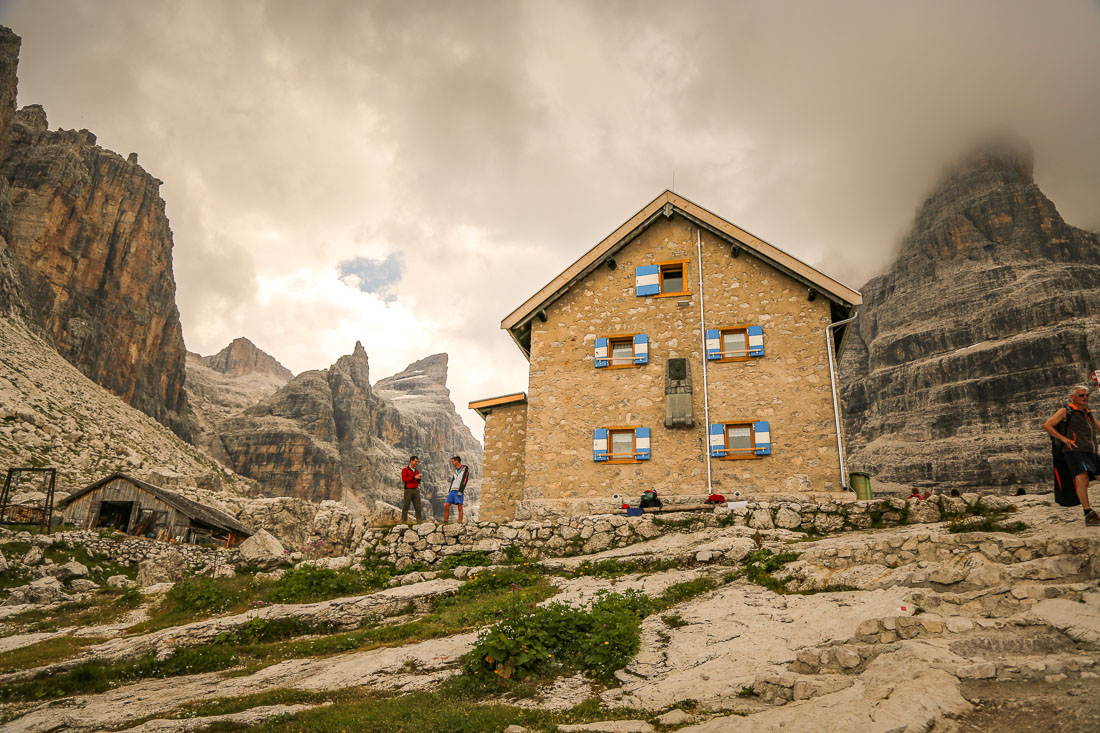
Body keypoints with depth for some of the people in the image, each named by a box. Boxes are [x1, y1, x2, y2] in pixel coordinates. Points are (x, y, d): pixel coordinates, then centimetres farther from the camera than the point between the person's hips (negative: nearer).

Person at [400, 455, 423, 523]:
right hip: (408, 490, -5)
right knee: (406, 506, -3)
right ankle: (404, 521, 1)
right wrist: (414, 477, -17)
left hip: (416, 490, 5)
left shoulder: (416, 471, 17)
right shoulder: (405, 470, 1)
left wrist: (419, 479, -3)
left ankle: (419, 520, 1)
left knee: (418, 506, -1)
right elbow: (404, 479, -13)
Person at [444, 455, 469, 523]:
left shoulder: (466, 468, -2)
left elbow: (464, 480, -12)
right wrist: (449, 492, 13)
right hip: (453, 491, 7)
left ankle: (460, 524, -12)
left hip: (459, 491, -7)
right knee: (446, 506, -2)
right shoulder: (456, 470, 22)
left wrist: (460, 491, -21)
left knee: (459, 507, -13)